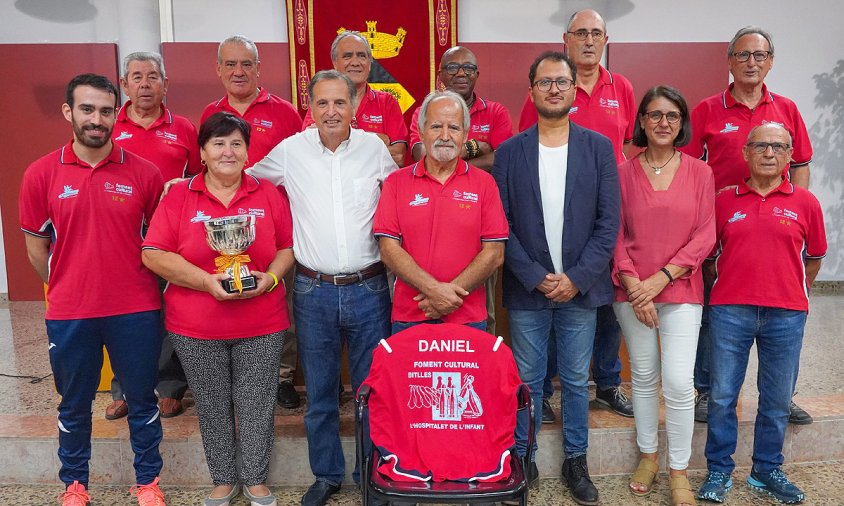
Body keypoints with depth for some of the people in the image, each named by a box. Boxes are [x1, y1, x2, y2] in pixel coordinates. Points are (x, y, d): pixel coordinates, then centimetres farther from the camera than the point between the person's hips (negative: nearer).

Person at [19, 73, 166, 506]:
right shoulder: (41, 174, -2)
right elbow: (35, 243, 8)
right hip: (68, 314, 1)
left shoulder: (144, 173, -4)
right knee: (74, 404, 17)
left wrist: (141, 285, 6)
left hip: (136, 311, 0)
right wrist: (65, 289, 9)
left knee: (142, 400, 12)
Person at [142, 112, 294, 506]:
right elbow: (154, 254, -6)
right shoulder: (178, 197, 0)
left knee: (256, 405, 8)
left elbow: (289, 246, 7)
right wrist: (207, 281, -17)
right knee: (212, 407, 13)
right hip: (196, 327, 0)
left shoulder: (268, 194, 4)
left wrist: (270, 277, -12)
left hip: (261, 325, 1)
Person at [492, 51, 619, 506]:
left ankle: (576, 462, 28)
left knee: (576, 380, 12)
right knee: (527, 380, 9)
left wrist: (576, 278, -10)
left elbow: (609, 222, -2)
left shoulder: (598, 147, 2)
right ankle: (522, 459, 26)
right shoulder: (510, 151, 1)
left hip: (580, 287, 1)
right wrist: (536, 278, -10)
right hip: (527, 289, 0)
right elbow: (501, 225, -3)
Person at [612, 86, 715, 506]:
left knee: (678, 382, -6)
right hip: (633, 291, 1)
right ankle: (647, 456, 29)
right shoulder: (623, 173, 2)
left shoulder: (700, 173, 3)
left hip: (681, 291, 0)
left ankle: (679, 471, 13)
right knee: (644, 376, 11)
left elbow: (705, 236, -1)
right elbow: (615, 235, 1)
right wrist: (633, 285, -10)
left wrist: (662, 277, -11)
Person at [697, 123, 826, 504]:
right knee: (722, 396, 4)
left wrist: (791, 294, 14)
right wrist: (726, 289, 9)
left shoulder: (805, 203, 4)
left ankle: (767, 470, 28)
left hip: (786, 315, 1)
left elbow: (813, 258, 12)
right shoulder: (724, 201, 4)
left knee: (777, 400, 11)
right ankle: (719, 471, 19)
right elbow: (708, 251, 11)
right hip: (730, 311, 0)